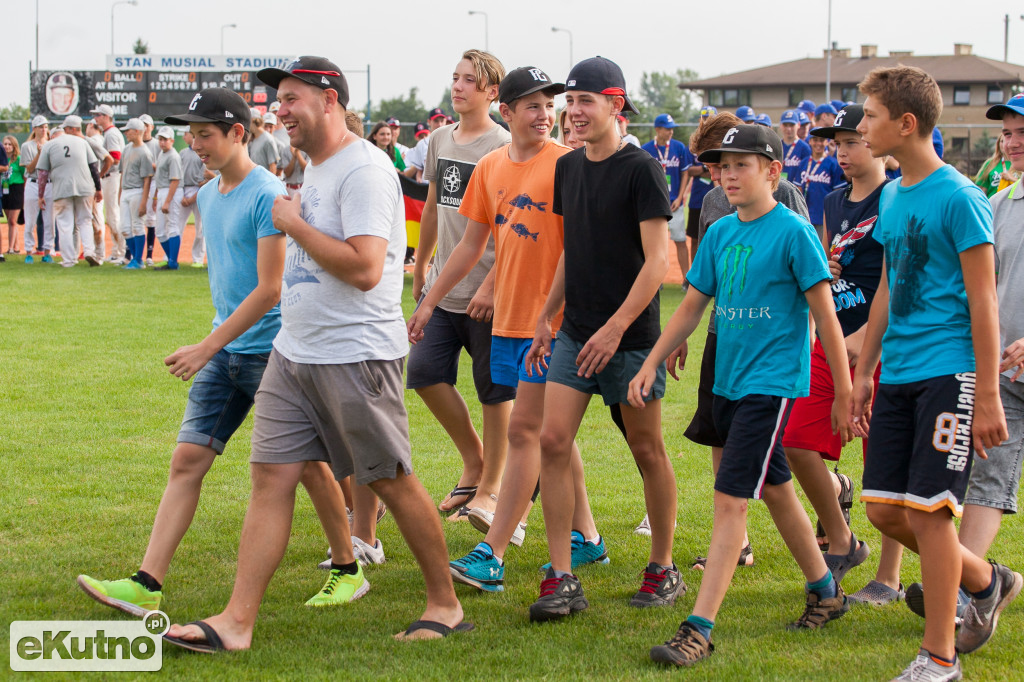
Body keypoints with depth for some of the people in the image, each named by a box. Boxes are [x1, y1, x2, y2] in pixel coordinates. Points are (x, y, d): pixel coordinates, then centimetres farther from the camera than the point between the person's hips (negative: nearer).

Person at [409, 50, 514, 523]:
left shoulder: (502, 148, -10)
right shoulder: (440, 141, 11)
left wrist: (491, 284, -19)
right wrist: (420, 266, 25)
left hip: (487, 292, -7)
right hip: (442, 287, 7)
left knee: (494, 389, 2)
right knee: (424, 371, 0)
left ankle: (490, 486, 12)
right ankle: (473, 460, 19)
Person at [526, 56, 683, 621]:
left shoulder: (640, 170, -11)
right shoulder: (568, 167, 10)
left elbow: (657, 260, -14)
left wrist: (614, 328, -20)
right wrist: (545, 317, 17)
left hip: (631, 336, -6)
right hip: (575, 332, 6)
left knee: (647, 451, 6)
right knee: (553, 441, -6)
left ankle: (663, 569, 21)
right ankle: (562, 578, -4)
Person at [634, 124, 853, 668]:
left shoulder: (793, 232, -11)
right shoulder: (720, 234, 8)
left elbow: (824, 315, -9)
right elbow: (691, 306, 14)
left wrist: (844, 393, -7)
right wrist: (650, 365, 6)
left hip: (772, 383, -8)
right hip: (728, 380, 8)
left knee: (730, 499, -13)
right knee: (775, 490, 19)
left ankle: (699, 628, -15)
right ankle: (826, 592, 36)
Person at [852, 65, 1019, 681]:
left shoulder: (959, 198, -12)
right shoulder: (892, 196, 12)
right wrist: (864, 372, 21)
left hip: (948, 370, -8)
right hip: (898, 372, 8)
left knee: (928, 510, -7)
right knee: (884, 508, 8)